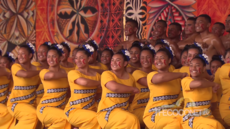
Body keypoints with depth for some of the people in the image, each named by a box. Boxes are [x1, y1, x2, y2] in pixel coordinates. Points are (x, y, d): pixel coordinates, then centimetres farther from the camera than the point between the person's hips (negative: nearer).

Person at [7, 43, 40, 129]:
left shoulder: (36, 69, 6)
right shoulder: (15, 66, -7)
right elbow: (25, 74, -26)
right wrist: (40, 71, -14)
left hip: (31, 103, 5)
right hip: (15, 103, -5)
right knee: (32, 115, -29)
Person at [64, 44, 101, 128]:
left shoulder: (96, 75, 9)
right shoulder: (72, 73, -4)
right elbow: (84, 82, -23)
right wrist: (98, 83, -8)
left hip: (91, 110, 4)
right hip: (74, 110, -4)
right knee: (95, 118, -28)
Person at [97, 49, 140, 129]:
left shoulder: (130, 77, 11)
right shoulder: (106, 74, -5)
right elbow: (114, 87, -23)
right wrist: (133, 89, -11)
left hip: (123, 111, 5)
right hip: (107, 112, -5)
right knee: (132, 120, -26)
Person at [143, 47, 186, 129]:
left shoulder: (176, 76, 15)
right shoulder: (151, 75, -3)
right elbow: (161, 77, -25)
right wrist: (181, 75, -14)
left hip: (174, 111, 6)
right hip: (153, 115, -5)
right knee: (177, 122, -32)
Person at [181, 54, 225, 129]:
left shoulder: (208, 84, 12)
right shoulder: (185, 80, -6)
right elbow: (199, 83, -25)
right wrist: (214, 84, -9)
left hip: (207, 117, 5)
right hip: (191, 118, -5)